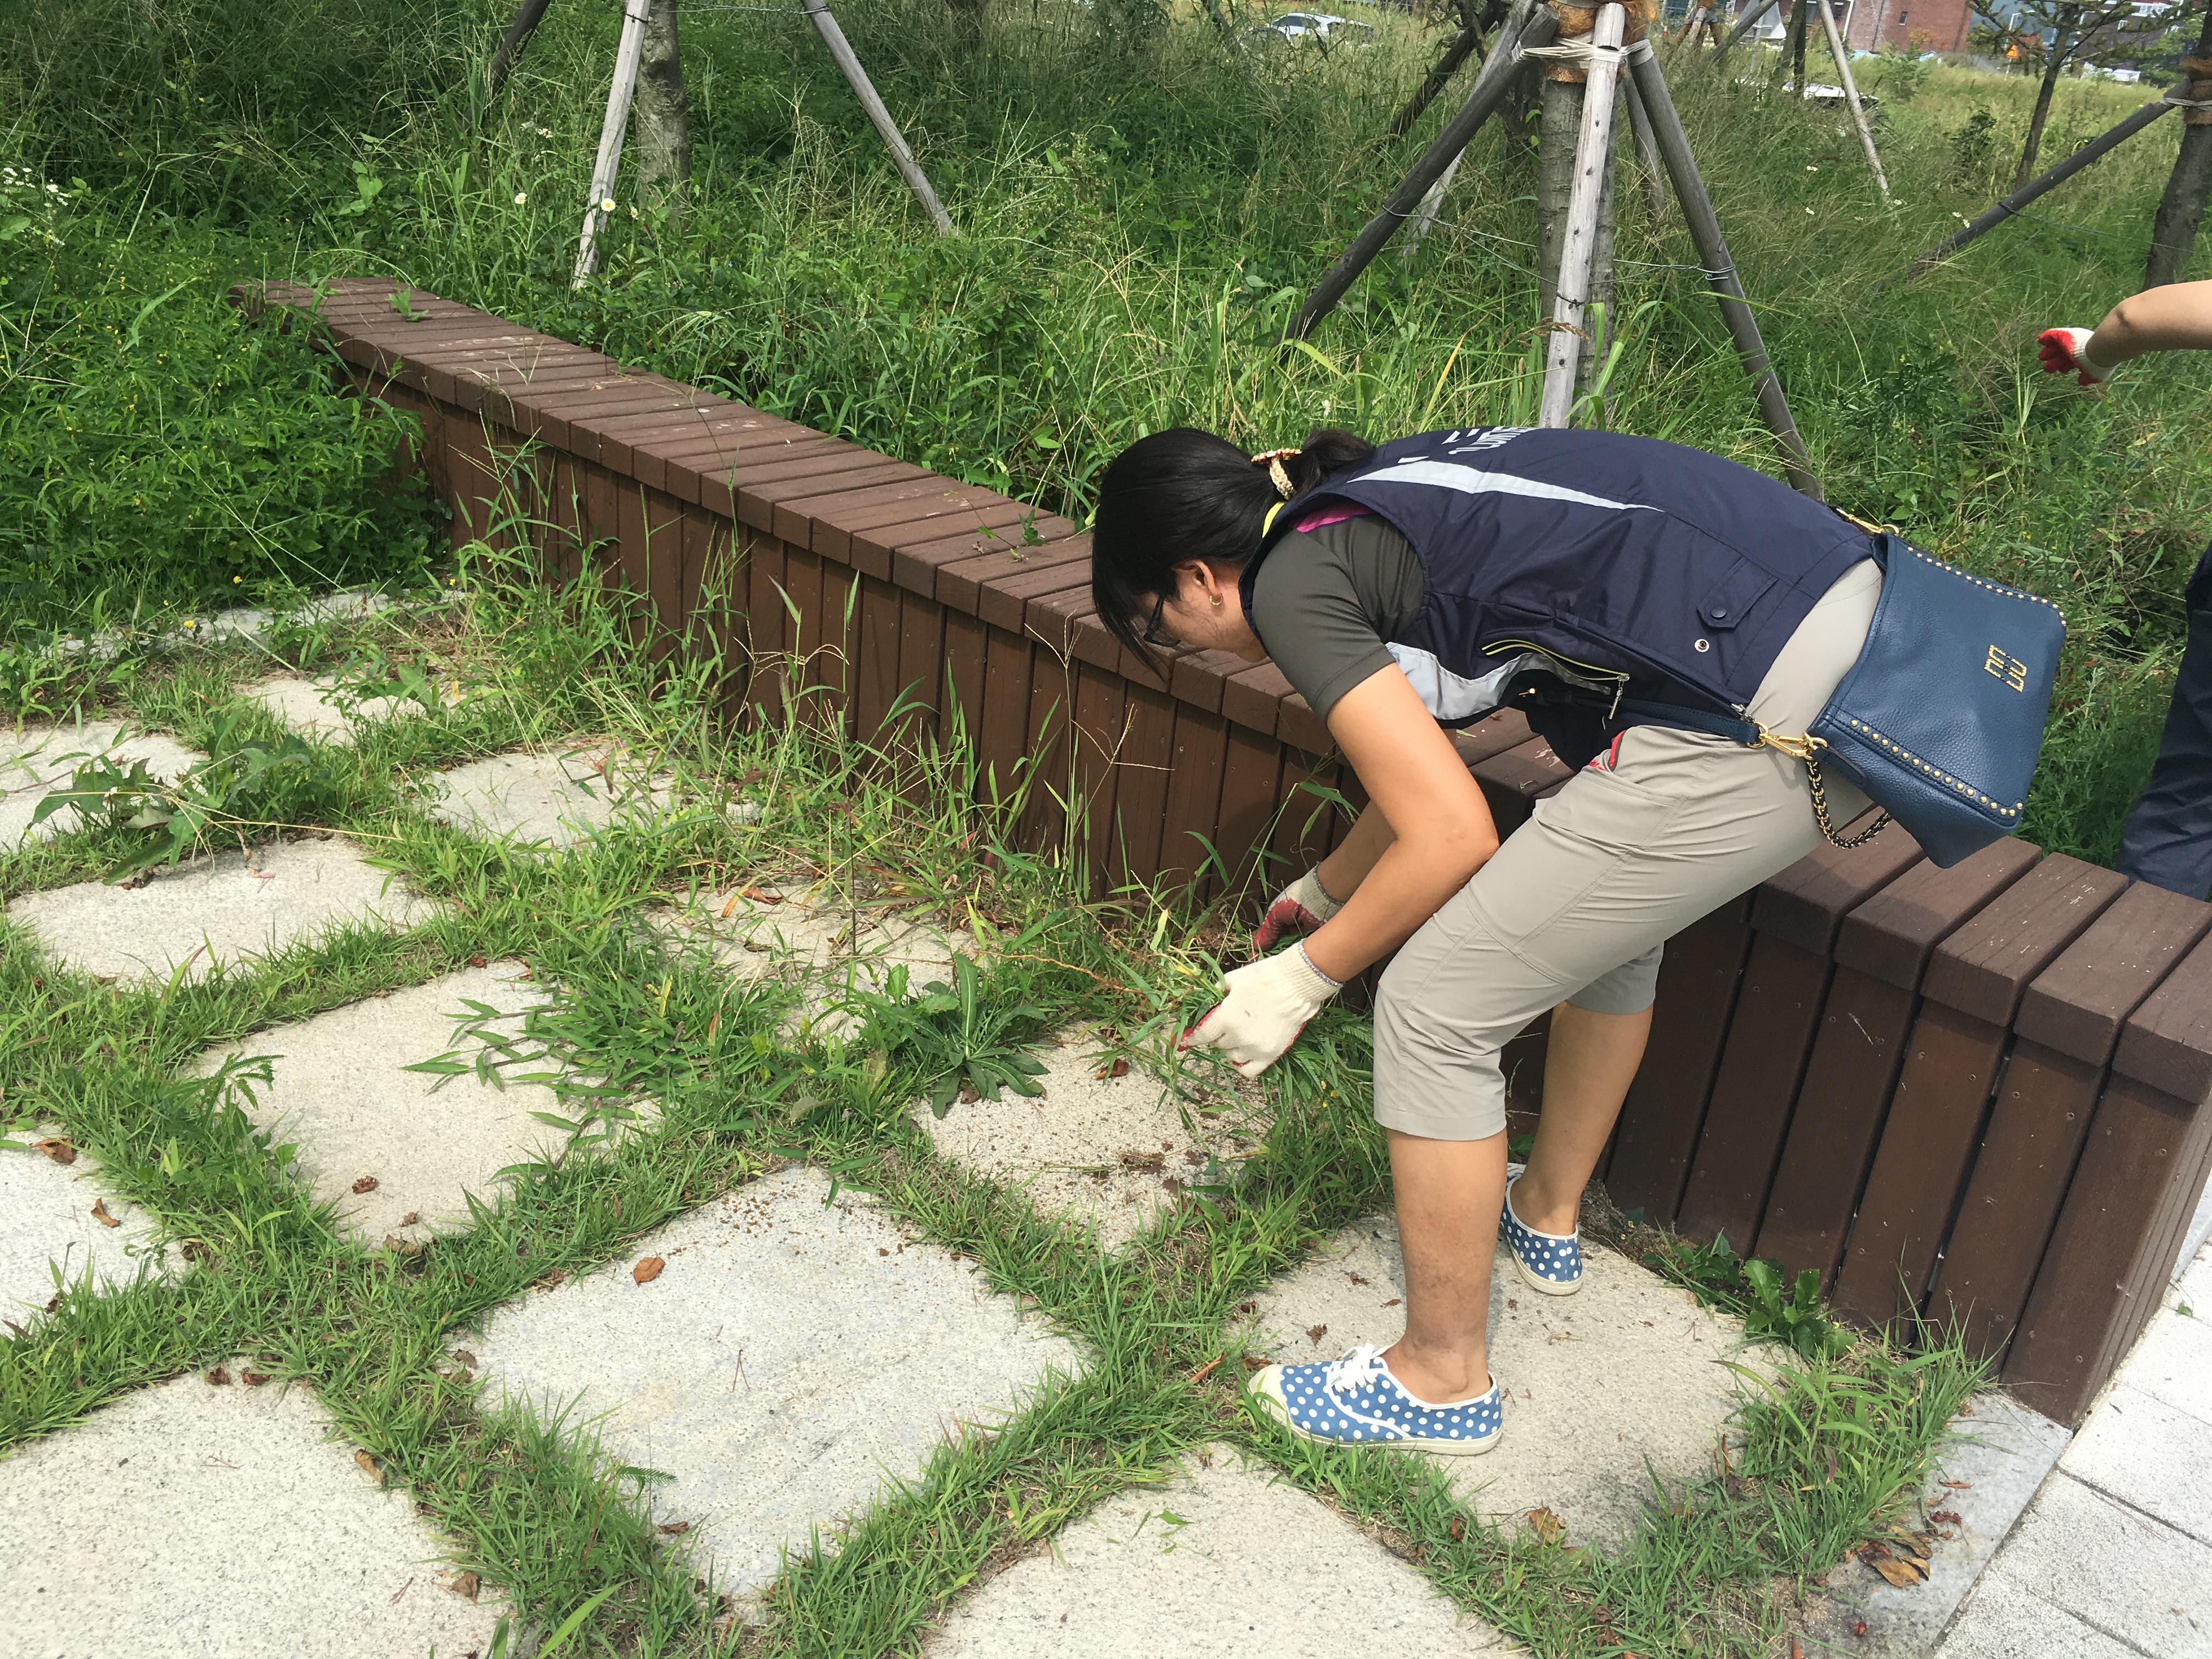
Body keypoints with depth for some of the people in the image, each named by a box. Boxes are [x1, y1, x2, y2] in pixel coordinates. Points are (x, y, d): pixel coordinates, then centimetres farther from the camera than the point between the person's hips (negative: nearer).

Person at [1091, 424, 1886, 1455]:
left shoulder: (1290, 582, -4)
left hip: (1758, 723, -10)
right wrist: (1325, 891, 51)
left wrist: (1307, 976, 7)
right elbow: (1420, 761, 36)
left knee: (1435, 1010, 3)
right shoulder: (1368, 502, 23)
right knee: (1612, 904, 33)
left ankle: (1443, 1381, 21)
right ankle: (1548, 1221, 50)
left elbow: (1451, 838, -9)